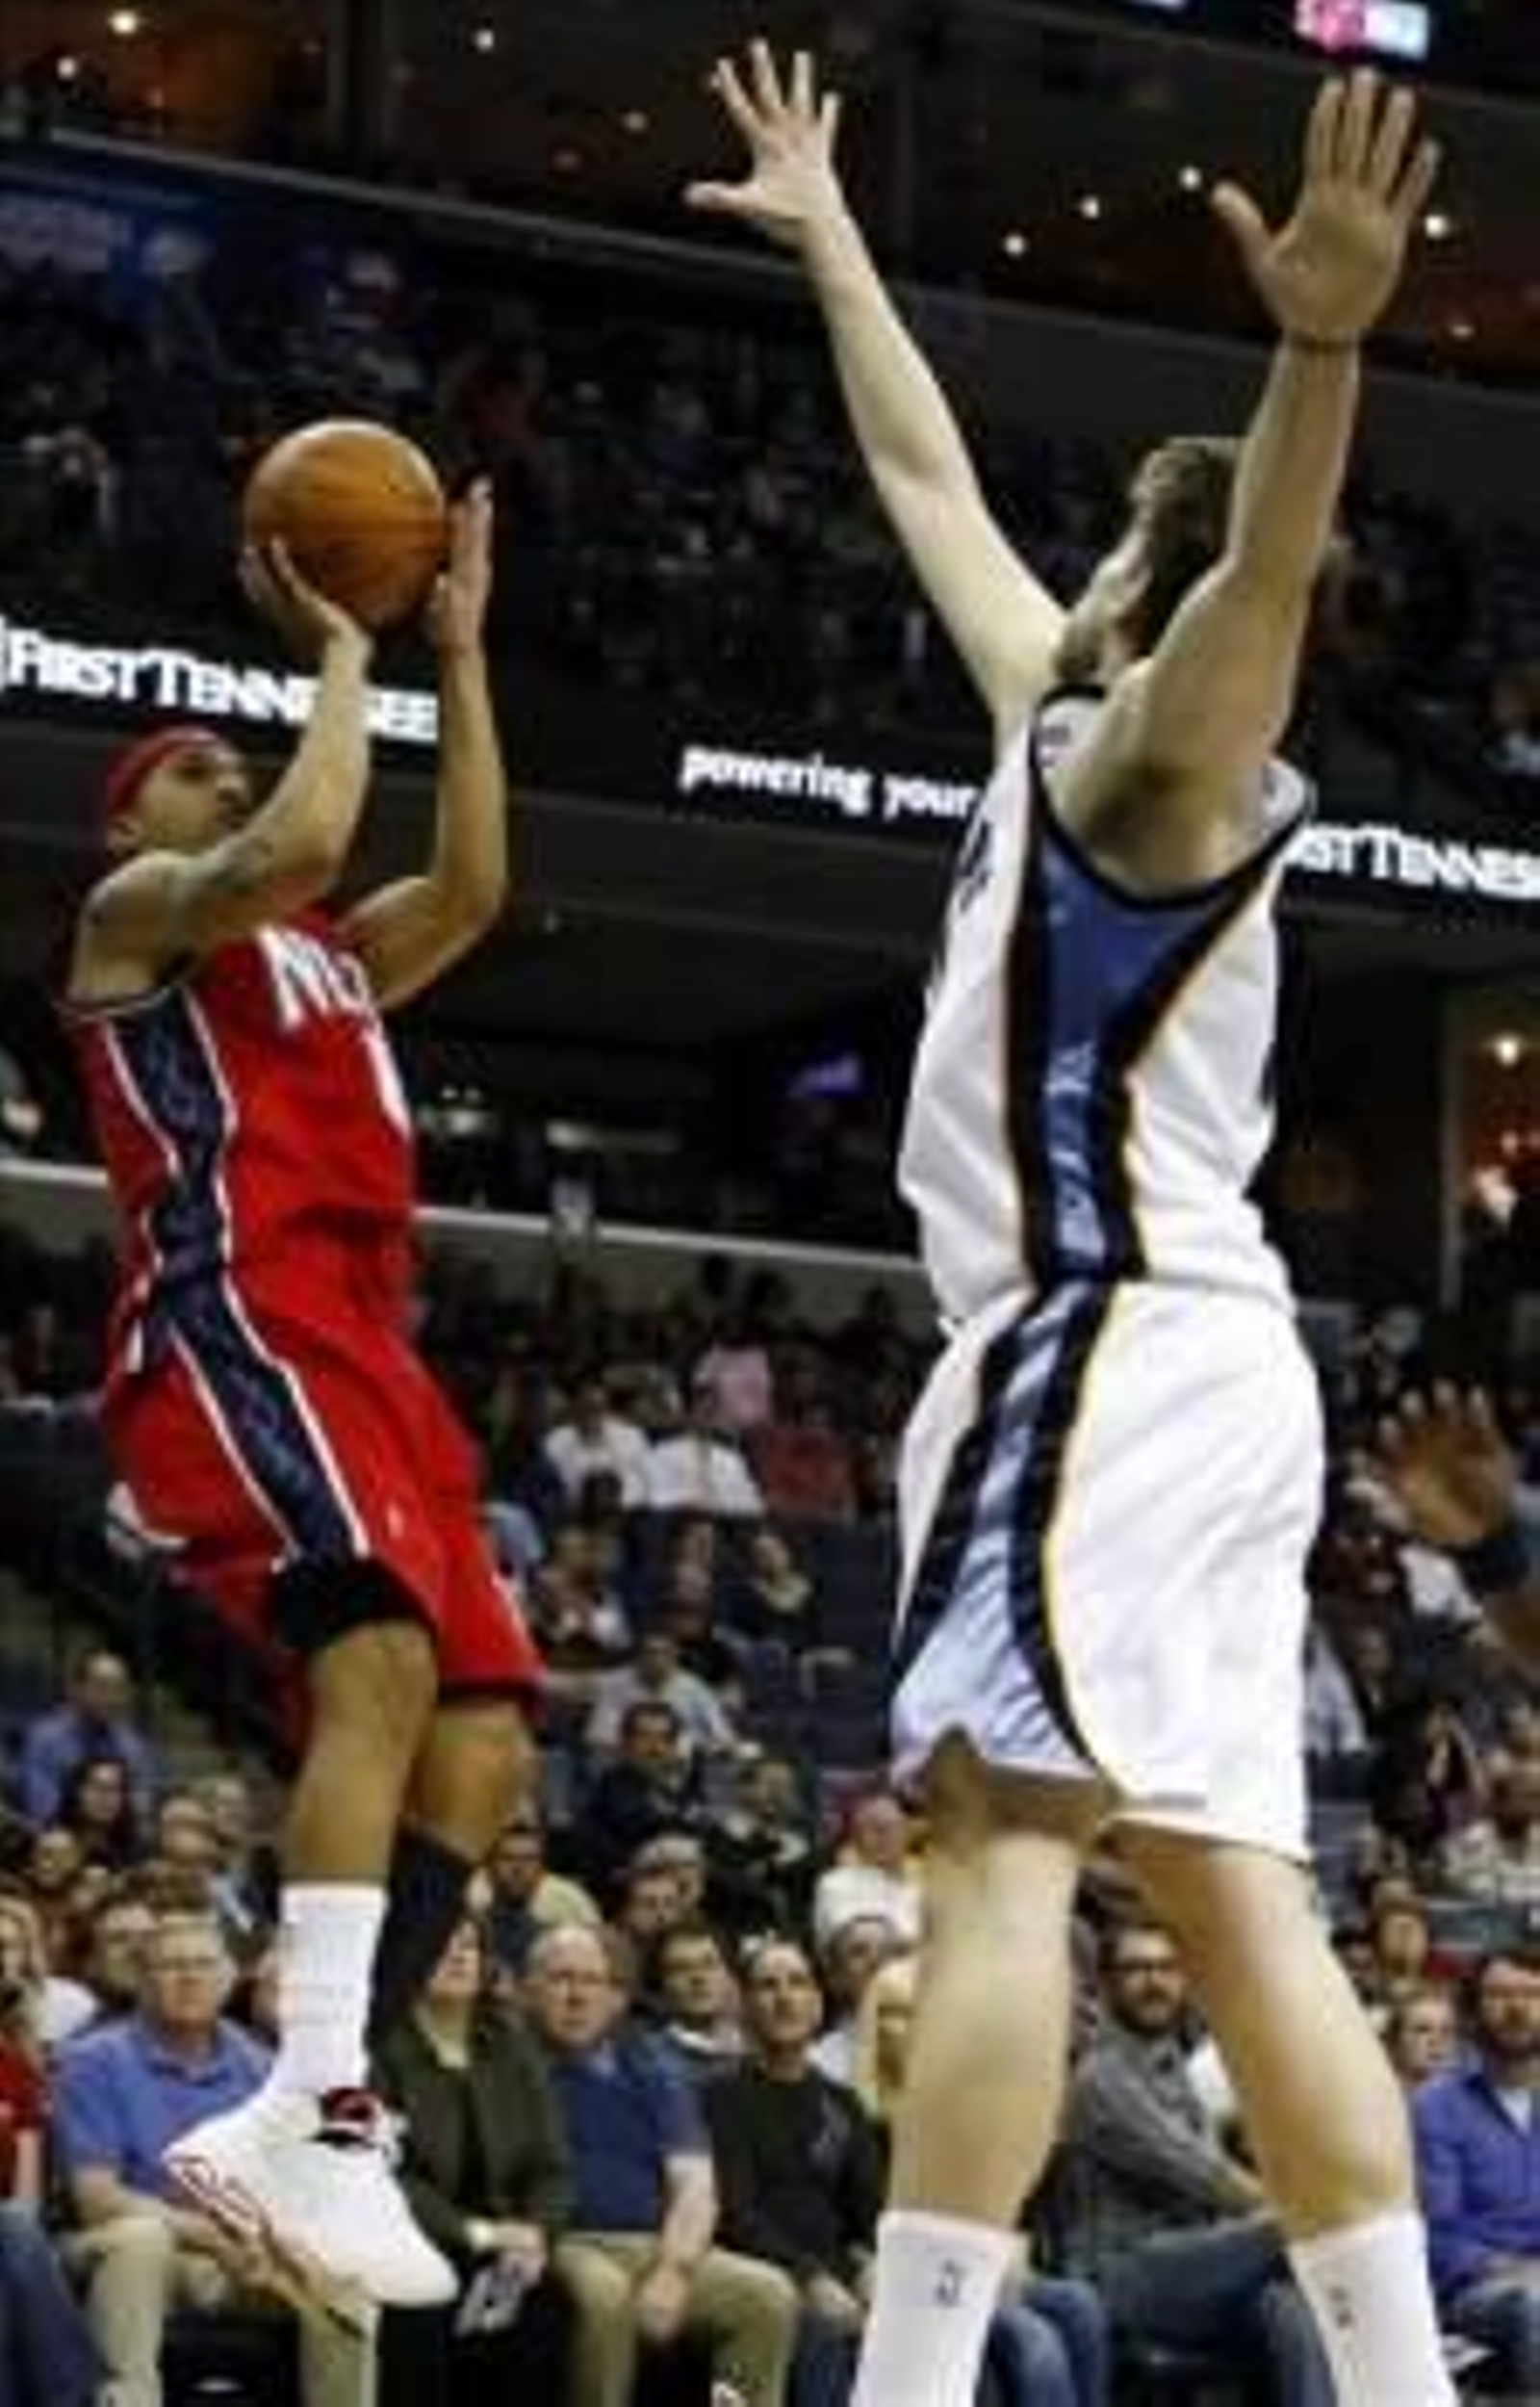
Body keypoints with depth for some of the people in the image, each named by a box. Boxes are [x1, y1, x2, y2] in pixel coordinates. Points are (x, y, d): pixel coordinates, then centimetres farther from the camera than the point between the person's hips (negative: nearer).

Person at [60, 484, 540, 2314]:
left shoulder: (326, 959, 33)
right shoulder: (135, 910, 9)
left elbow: (470, 889, 19)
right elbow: (299, 845, -11)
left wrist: (460, 654, 20)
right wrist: (337, 648, 2)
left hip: (362, 1349, 9)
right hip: (237, 1325, -9)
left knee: (479, 1739, -1)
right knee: (380, 1661, -29)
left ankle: (296, 2123, -2)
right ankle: (319, 2114, -38)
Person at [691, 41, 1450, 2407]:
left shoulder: (1155, 750, -4)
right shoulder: (1062, 718, 21)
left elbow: (1269, 565, -27)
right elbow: (928, 480, 36)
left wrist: (1322, 345, -45)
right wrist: (828, 243, 44)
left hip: (1106, 1351, -10)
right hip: (1169, 1362, 10)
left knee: (1003, 1845, -17)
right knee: (1234, 1896, 4)